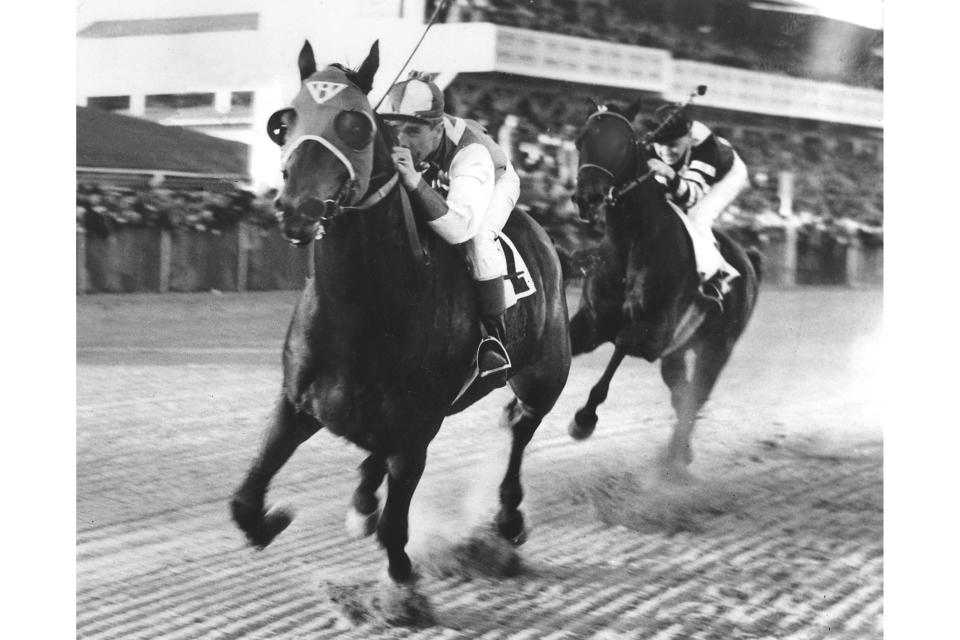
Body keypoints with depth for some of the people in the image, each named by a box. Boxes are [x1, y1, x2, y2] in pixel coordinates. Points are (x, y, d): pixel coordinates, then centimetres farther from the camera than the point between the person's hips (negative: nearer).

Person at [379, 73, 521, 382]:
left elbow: (460, 228, -59)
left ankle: (495, 335, -21)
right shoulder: (390, 143, -34)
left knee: (479, 238, -35)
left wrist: (414, 183, -68)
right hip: (433, 187, 5)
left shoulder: (471, 153, -47)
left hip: (495, 182, -5)